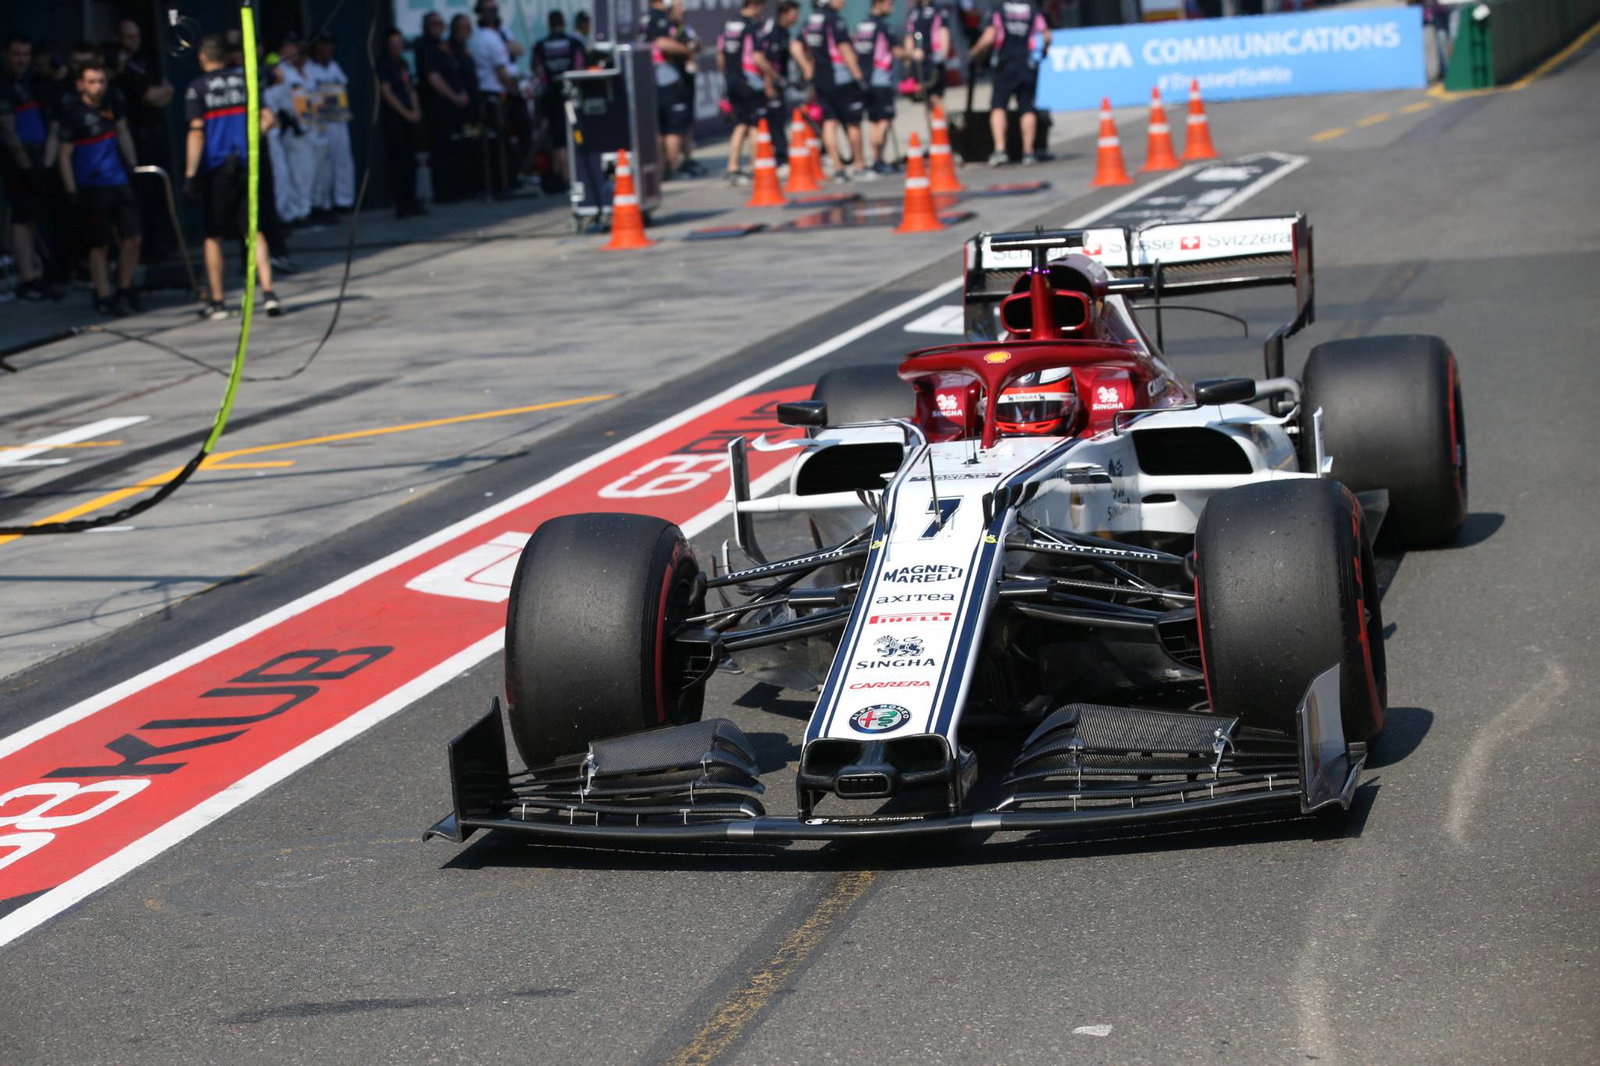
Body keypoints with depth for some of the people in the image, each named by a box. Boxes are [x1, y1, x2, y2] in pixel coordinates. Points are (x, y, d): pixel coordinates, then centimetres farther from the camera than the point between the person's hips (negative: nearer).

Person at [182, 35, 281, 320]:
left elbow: (196, 133, -11)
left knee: (213, 235, 8)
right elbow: (267, 119, 4)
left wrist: (190, 174, -11)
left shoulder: (197, 88, -5)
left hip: (214, 167, -3)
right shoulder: (244, 80, 6)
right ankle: (267, 292, -7)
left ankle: (217, 302, 11)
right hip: (246, 165, 3)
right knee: (254, 231, 6)